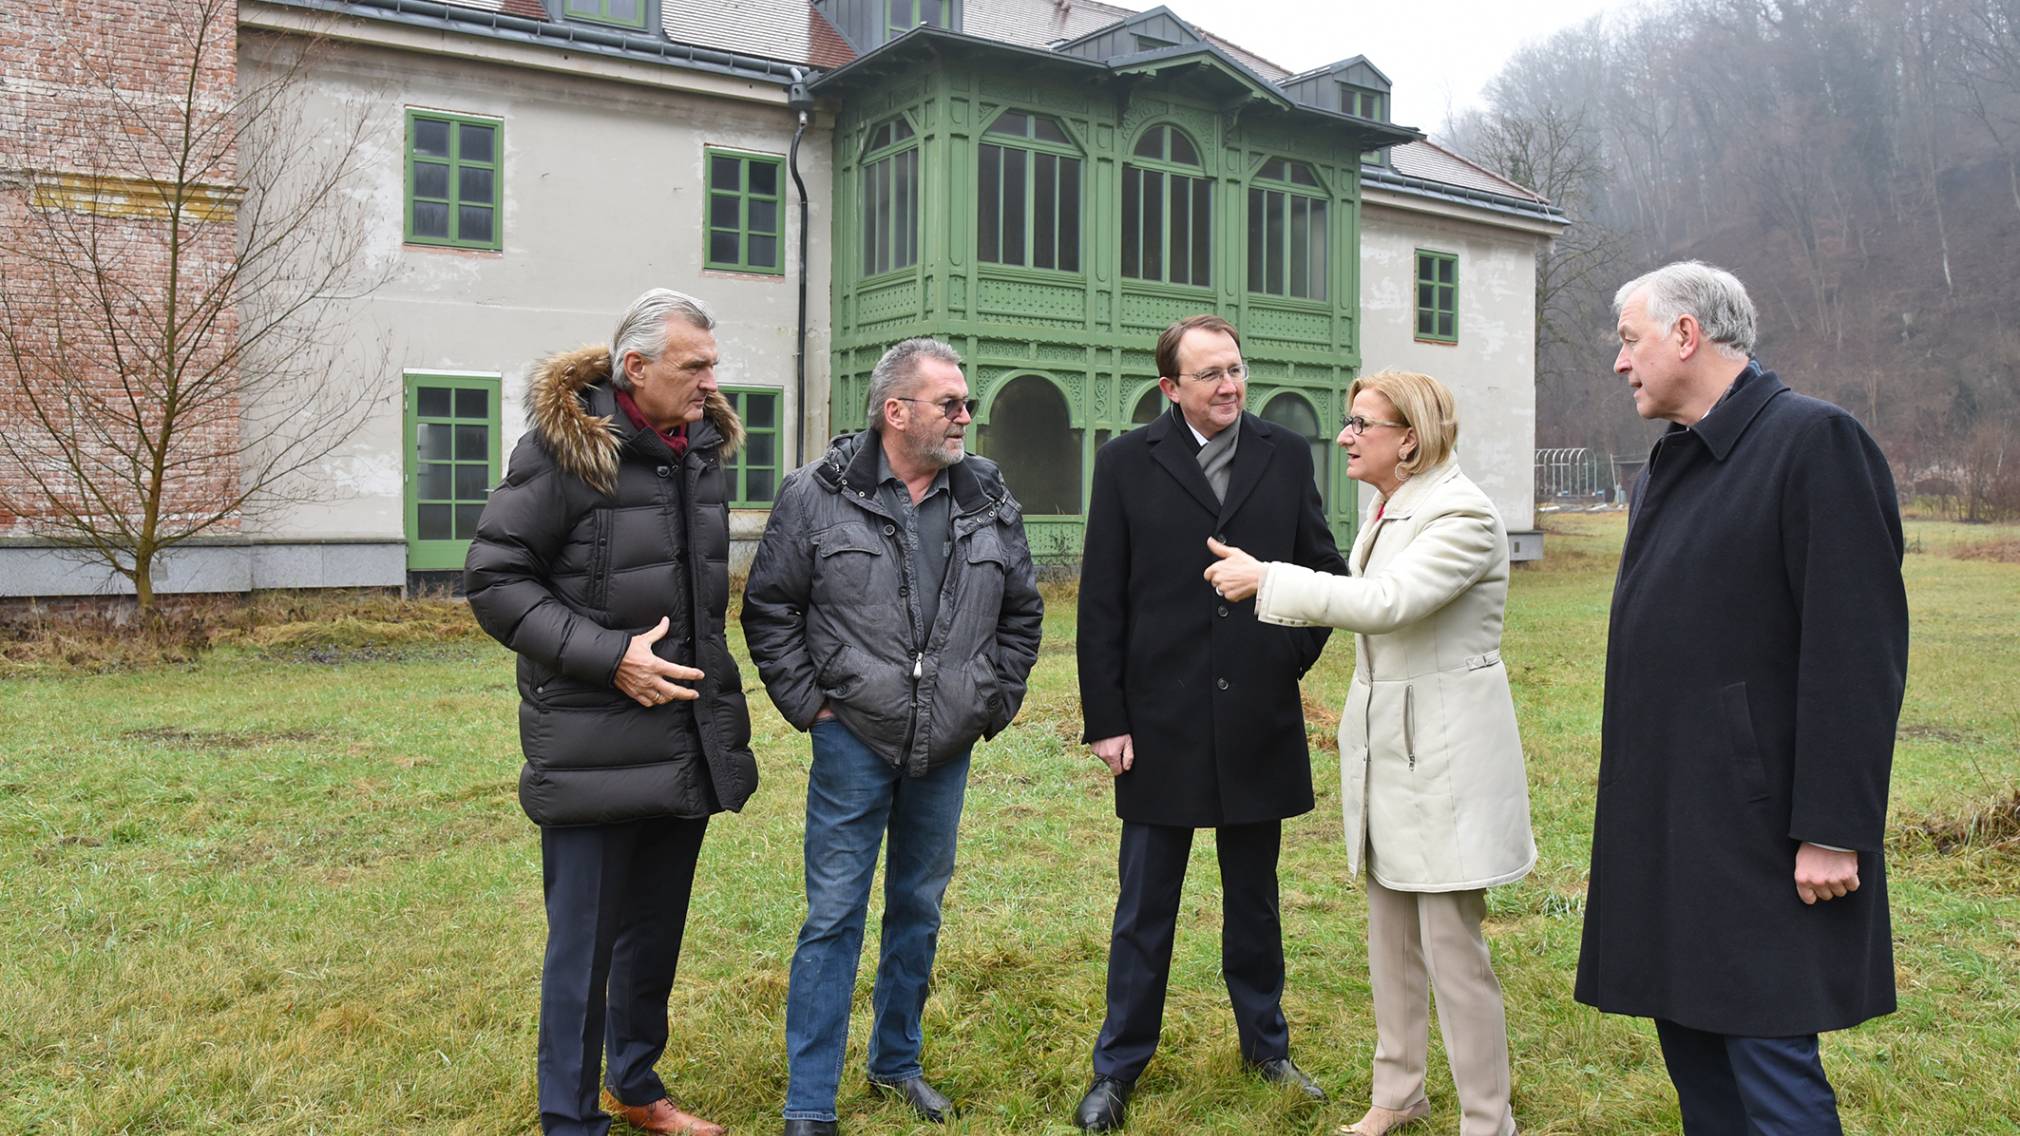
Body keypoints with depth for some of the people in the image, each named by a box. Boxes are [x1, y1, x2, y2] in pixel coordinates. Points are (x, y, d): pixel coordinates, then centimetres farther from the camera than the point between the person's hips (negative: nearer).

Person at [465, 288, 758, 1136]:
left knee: (656, 931, 19)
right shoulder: (565, 445, -13)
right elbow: (494, 578, -12)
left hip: (686, 740, 7)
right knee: (584, 939, 4)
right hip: (594, 743, -6)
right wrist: (608, 656, -19)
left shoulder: (702, 446, 8)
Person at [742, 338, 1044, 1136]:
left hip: (947, 747, 4)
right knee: (834, 917, 1)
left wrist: (996, 702, 9)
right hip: (853, 741, -3)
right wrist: (808, 702, -4)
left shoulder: (988, 500, 3)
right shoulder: (819, 495, -6)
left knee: (920, 909, 16)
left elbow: (1022, 609, 14)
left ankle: (897, 1062, 35)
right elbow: (768, 606, 0)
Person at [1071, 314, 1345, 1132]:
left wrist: (1297, 652, 0)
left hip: (1259, 724, 2)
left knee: (1255, 898, 17)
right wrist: (1104, 719, -7)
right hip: (1161, 725, -2)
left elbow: (1324, 565, 13)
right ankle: (1119, 1067, 24)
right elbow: (1101, 603, -4)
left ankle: (1265, 1045, 36)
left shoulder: (1286, 456, 3)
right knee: (1144, 907, 8)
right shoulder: (1127, 464, -3)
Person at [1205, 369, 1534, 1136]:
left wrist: (1265, 579, -25)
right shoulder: (1386, 509, 10)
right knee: (1390, 937, 18)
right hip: (1384, 745, 9)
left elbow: (1385, 602, -29)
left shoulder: (1462, 515, -17)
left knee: (1452, 947, -1)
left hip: (1444, 751, -9)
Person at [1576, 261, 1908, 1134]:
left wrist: (1833, 831, -19)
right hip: (1667, 823, 8)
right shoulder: (1667, 466, 15)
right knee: (1690, 1047, 15)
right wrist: (1635, 808, 17)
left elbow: (1858, 656, -17)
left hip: (1758, 831, -8)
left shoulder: (1817, 442, -11)